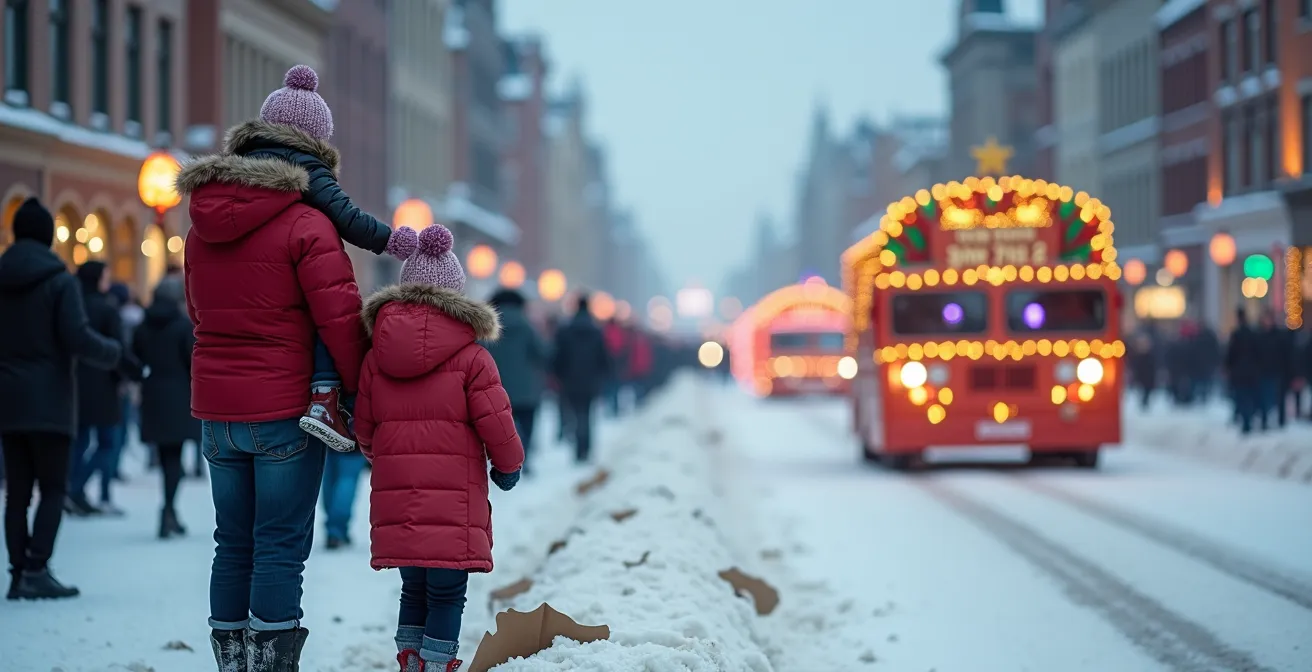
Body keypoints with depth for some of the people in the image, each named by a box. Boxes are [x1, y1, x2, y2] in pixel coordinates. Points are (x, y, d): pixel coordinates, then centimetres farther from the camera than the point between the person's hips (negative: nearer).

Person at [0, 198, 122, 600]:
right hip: (48, 401, -5)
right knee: (53, 488, 0)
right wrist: (114, 353, 0)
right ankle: (36, 569, -11)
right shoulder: (59, 280, -9)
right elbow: (77, 338, -15)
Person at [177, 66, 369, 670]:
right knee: (281, 550, -2)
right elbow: (339, 319, -14)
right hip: (286, 411, -6)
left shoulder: (203, 225, 9)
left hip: (216, 410, 6)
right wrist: (361, 392, -4)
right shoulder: (306, 225, -13)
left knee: (233, 546, 13)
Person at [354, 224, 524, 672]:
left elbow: (362, 423, 12)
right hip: (453, 499, -5)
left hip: (396, 499, 5)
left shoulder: (377, 355, 7)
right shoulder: (471, 355, -6)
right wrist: (508, 464, 10)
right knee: (447, 594, 1)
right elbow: (495, 421, -8)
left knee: (415, 591, 16)